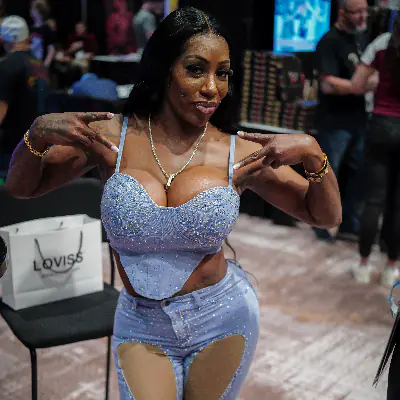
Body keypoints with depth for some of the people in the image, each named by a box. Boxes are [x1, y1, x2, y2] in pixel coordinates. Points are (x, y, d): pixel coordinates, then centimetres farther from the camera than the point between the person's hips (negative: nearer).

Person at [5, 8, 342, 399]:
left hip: (223, 319, 0)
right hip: (141, 325, 0)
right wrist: (38, 134, -19)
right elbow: (21, 187, 1)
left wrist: (313, 154, -21)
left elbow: (326, 216, -3)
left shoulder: (240, 154, -10)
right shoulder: (111, 136, -10)